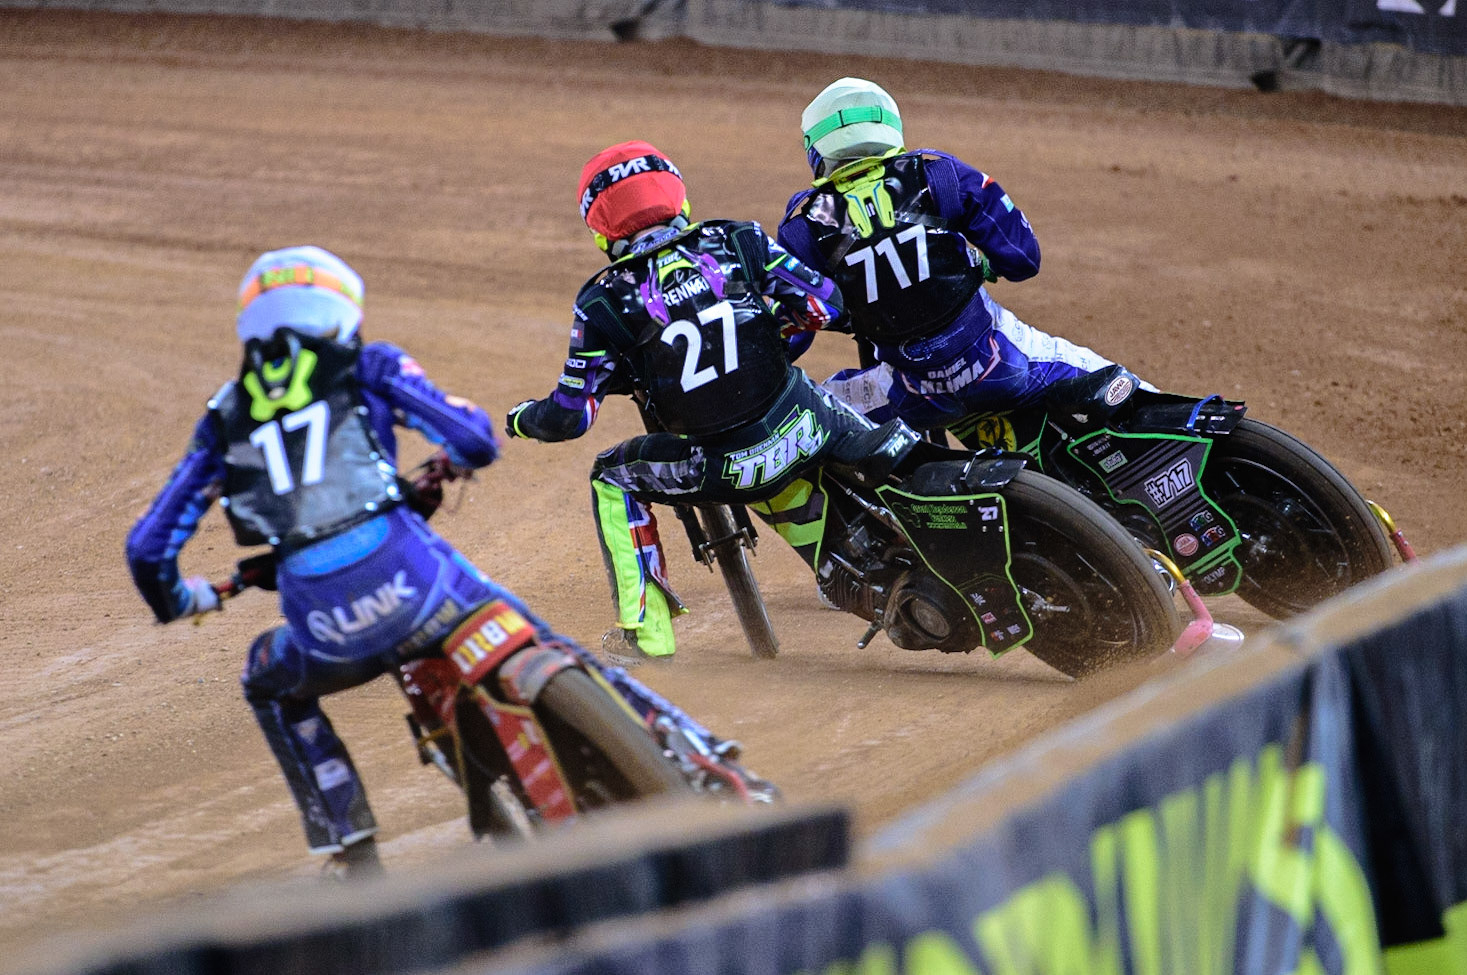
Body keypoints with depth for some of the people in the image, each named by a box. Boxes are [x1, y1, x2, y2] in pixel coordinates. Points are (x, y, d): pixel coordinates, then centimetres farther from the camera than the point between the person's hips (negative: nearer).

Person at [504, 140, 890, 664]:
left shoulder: (605, 303, -4)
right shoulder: (740, 241, 3)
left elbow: (571, 416, -2)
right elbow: (825, 305, 4)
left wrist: (521, 418, 20)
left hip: (725, 469, -3)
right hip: (803, 430, 3)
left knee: (611, 480, 20)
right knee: (857, 430, 34)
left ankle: (646, 631, 13)